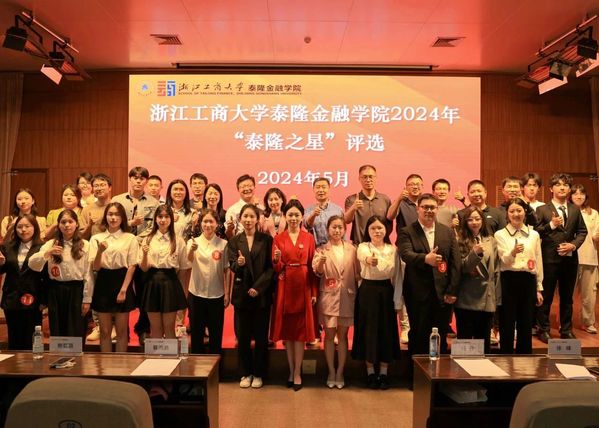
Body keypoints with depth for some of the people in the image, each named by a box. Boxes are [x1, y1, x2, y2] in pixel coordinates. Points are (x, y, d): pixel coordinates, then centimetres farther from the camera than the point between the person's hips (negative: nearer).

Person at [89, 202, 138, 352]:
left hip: (122, 282, -2)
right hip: (103, 283, 2)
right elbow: (95, 267, -2)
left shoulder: (130, 238, -1)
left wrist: (123, 290, -9)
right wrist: (100, 251, -21)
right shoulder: (96, 238, 5)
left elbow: (131, 266, -3)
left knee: (121, 331, 7)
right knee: (105, 331, 9)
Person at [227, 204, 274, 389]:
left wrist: (258, 287, -13)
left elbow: (271, 267, -3)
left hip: (262, 294, -1)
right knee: (243, 335, 6)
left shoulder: (267, 240, 1)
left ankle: (258, 373, 19)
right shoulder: (234, 241, 6)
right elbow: (232, 266, -3)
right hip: (242, 293, 1)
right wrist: (238, 263, -26)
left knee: (261, 335, 5)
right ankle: (245, 373, 21)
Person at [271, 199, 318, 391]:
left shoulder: (309, 238, 4)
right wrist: (276, 260, -21)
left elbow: (312, 267, 2)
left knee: (300, 330, 1)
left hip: (303, 287, -1)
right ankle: (291, 370, 19)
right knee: (286, 329, 6)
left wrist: (314, 293, -2)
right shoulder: (278, 238, 4)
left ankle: (297, 373, 9)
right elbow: (276, 269, 1)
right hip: (285, 287, 1)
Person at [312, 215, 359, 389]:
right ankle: (331, 372, 16)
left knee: (343, 335, 8)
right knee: (329, 335, 4)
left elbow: (357, 273, 5)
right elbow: (316, 272, -14)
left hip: (347, 297, 1)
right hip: (328, 297, -1)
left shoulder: (352, 249, 5)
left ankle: (340, 373, 17)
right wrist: (320, 263, -35)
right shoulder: (321, 250, 1)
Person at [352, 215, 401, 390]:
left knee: (386, 331, 6)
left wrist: (397, 299, 0)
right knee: (369, 330, 2)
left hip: (386, 292, 2)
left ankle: (384, 373, 18)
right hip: (368, 292, -2)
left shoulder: (393, 249, 4)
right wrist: (369, 260, -53)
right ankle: (370, 373, 15)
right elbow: (364, 256, -29)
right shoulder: (363, 247, -4)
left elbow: (397, 276, 5)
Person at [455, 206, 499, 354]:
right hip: (466, 299, -4)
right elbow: (460, 268, -11)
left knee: (484, 339, 13)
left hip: (487, 299, 4)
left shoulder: (490, 241, 10)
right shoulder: (460, 241, -3)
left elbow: (496, 270, 12)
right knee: (464, 339, 4)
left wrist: (497, 296, 10)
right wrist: (474, 253, -25)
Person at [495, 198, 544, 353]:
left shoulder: (534, 234, 8)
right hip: (508, 280, -3)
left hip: (528, 281, 3)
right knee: (507, 324, 3)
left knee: (526, 324, 11)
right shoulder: (500, 234, -1)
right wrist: (513, 252, -33)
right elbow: (505, 261, -11)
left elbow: (538, 263, 12)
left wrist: (539, 288, 11)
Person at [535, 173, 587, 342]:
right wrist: (551, 224, -20)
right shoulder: (542, 210, -3)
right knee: (546, 296, 4)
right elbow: (535, 233, -8)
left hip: (570, 258, 4)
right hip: (549, 258, -4)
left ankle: (566, 330, 26)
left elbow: (582, 231, 8)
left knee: (567, 297, 13)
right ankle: (543, 329, 16)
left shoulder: (575, 210, 9)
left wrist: (573, 245, -8)